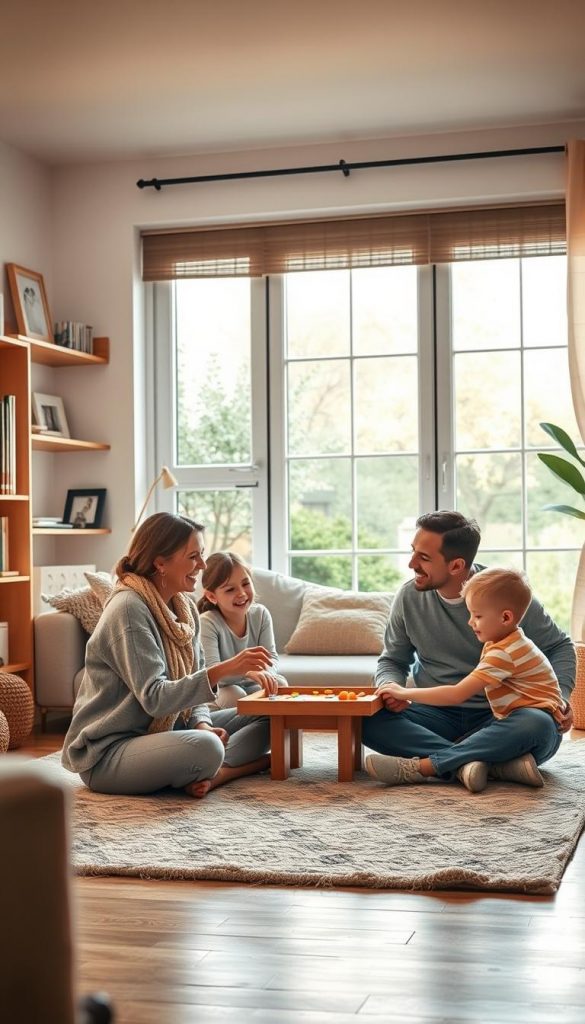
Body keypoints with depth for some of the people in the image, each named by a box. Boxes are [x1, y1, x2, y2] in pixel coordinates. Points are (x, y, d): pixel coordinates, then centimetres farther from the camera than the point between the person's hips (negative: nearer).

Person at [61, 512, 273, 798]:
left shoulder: (185, 606, 6)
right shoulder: (129, 608, -20)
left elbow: (192, 680, 10)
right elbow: (155, 697, -26)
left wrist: (202, 723, -10)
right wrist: (225, 669, -33)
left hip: (163, 730, 9)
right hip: (107, 751, -9)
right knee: (204, 748, -36)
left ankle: (206, 776, -15)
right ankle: (247, 763, -7)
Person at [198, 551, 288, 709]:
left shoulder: (260, 614, -5)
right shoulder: (207, 623, -20)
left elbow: (271, 656, -9)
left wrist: (266, 674, -36)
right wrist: (247, 671, -51)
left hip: (252, 685, 4)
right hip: (221, 688, -4)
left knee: (280, 683, -23)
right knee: (234, 694, -35)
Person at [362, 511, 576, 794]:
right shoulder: (409, 596, -1)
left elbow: (559, 646, 4)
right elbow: (393, 661, 11)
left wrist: (560, 695, -14)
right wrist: (390, 686, -13)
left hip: (499, 716, -2)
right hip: (436, 715, 2)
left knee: (541, 726, -37)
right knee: (370, 722, -27)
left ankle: (419, 767, -35)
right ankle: (499, 763, -35)